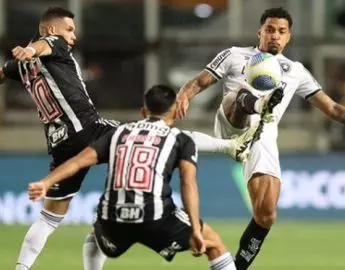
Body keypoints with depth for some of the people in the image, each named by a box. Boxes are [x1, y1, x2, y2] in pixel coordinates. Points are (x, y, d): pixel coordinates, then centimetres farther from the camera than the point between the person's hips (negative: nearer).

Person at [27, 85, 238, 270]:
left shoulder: (119, 132, 24)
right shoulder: (181, 140, 16)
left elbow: (81, 160, 9)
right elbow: (188, 182, -2)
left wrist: (46, 183, 0)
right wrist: (195, 229, -9)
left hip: (113, 218, 3)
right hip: (155, 218, -3)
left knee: (97, 236, 40)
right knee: (214, 243, 18)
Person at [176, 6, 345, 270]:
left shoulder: (296, 71, 28)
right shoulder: (235, 56, 22)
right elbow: (199, 82, 15)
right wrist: (183, 96, -8)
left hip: (264, 135, 2)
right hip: (234, 123, -2)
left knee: (266, 215, -9)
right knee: (243, 95, -37)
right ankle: (257, 104, -74)